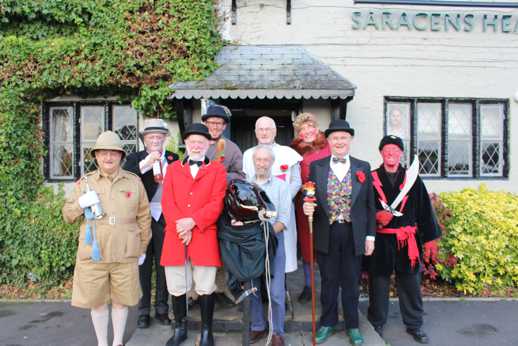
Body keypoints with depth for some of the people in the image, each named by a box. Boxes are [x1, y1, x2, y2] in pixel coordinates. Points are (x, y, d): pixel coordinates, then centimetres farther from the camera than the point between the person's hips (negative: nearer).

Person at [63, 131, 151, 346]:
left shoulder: (134, 182, 2)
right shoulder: (85, 182, 5)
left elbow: (144, 217, 7)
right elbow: (67, 215, 8)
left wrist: (142, 248, 8)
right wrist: (81, 204, -13)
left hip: (125, 254, 0)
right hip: (92, 254, 1)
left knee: (121, 300, 11)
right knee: (97, 302, 10)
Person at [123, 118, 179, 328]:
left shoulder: (174, 159, 5)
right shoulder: (134, 159, 3)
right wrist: (145, 164, -25)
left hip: (165, 218, 1)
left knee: (163, 264, 9)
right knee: (143, 265, 8)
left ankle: (161, 309, 22)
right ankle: (143, 310, 20)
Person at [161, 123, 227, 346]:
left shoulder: (217, 169, 5)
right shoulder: (173, 168, 13)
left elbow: (217, 203, -5)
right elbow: (167, 201, 3)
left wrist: (192, 221, -15)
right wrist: (179, 225, -12)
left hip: (204, 236, -2)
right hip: (175, 236, 3)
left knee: (205, 288, 5)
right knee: (176, 287, 12)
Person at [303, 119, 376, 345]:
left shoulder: (363, 167, 4)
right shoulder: (316, 167, 3)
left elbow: (370, 205, 4)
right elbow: (310, 198, 4)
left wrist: (370, 235, 2)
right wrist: (307, 206, -19)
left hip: (354, 234, 0)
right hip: (327, 234, 0)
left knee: (351, 282, 11)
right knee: (329, 281, 12)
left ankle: (352, 325, 29)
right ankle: (328, 322, 30)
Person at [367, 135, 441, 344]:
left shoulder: (413, 179, 4)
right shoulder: (371, 179, 0)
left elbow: (424, 209, 6)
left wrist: (429, 237, 4)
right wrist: (375, 216, -17)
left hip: (406, 242, 2)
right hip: (380, 241, -1)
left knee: (410, 285, 12)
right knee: (378, 284, 10)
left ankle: (414, 325, 30)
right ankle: (376, 325, 27)